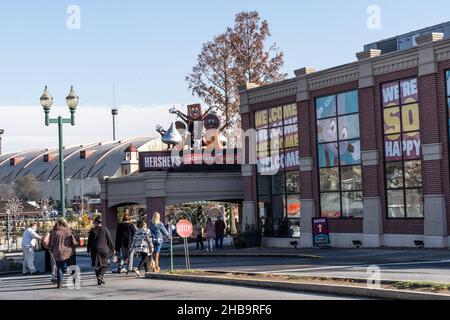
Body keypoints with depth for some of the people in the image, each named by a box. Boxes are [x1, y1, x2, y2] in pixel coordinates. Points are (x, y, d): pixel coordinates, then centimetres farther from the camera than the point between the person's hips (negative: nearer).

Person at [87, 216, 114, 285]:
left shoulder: (92, 230, -2)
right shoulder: (105, 229, -3)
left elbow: (89, 241, 3)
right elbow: (109, 240, -1)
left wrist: (88, 250, 13)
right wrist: (112, 249, 6)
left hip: (95, 250, 1)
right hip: (104, 249, -1)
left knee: (97, 265, 9)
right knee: (105, 264, 9)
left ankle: (99, 280, 9)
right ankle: (100, 276, -13)